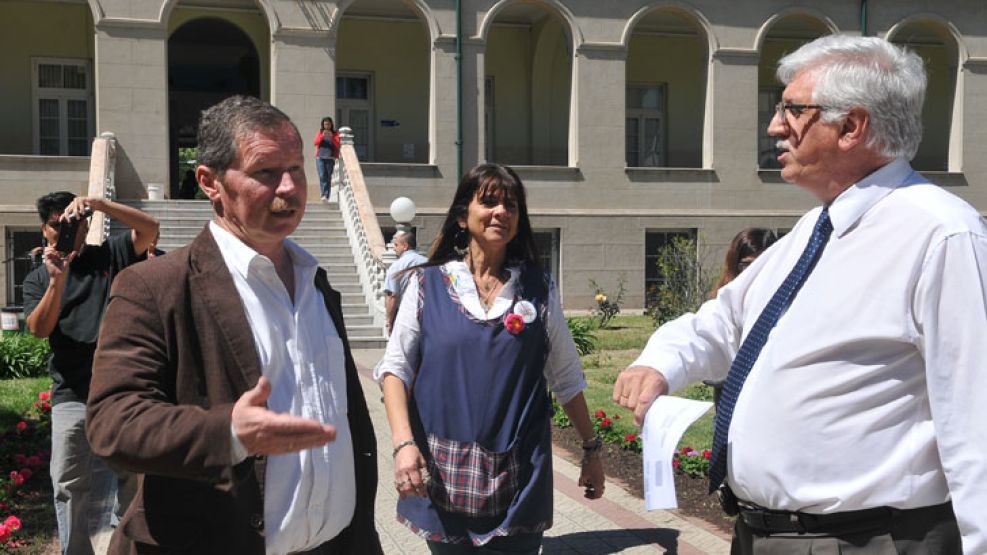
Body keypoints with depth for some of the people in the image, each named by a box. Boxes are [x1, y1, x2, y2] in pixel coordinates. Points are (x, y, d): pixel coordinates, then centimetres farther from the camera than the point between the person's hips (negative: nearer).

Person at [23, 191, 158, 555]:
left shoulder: (110, 256, 8)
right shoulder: (37, 280, 11)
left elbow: (149, 228, -8)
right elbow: (39, 329, -4)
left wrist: (98, 203, -18)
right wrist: (57, 280, -17)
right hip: (72, 396, 1)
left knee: (132, 480, 7)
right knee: (69, 487, 3)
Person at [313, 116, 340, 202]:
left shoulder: (335, 134, 8)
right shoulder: (320, 132, 11)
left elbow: (338, 145, -3)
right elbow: (316, 143, -1)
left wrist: (331, 137, -18)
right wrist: (322, 136, -17)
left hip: (330, 158, 0)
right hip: (320, 158, 0)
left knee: (328, 177, -5)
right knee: (322, 176, -12)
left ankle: (326, 196, -1)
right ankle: (324, 195, -13)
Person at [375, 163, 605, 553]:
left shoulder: (539, 289, 4)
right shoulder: (428, 284, 0)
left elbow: (566, 378, 9)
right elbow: (396, 368, -3)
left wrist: (591, 449, 9)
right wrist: (403, 442, -15)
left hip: (519, 476, 1)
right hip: (444, 472, -1)